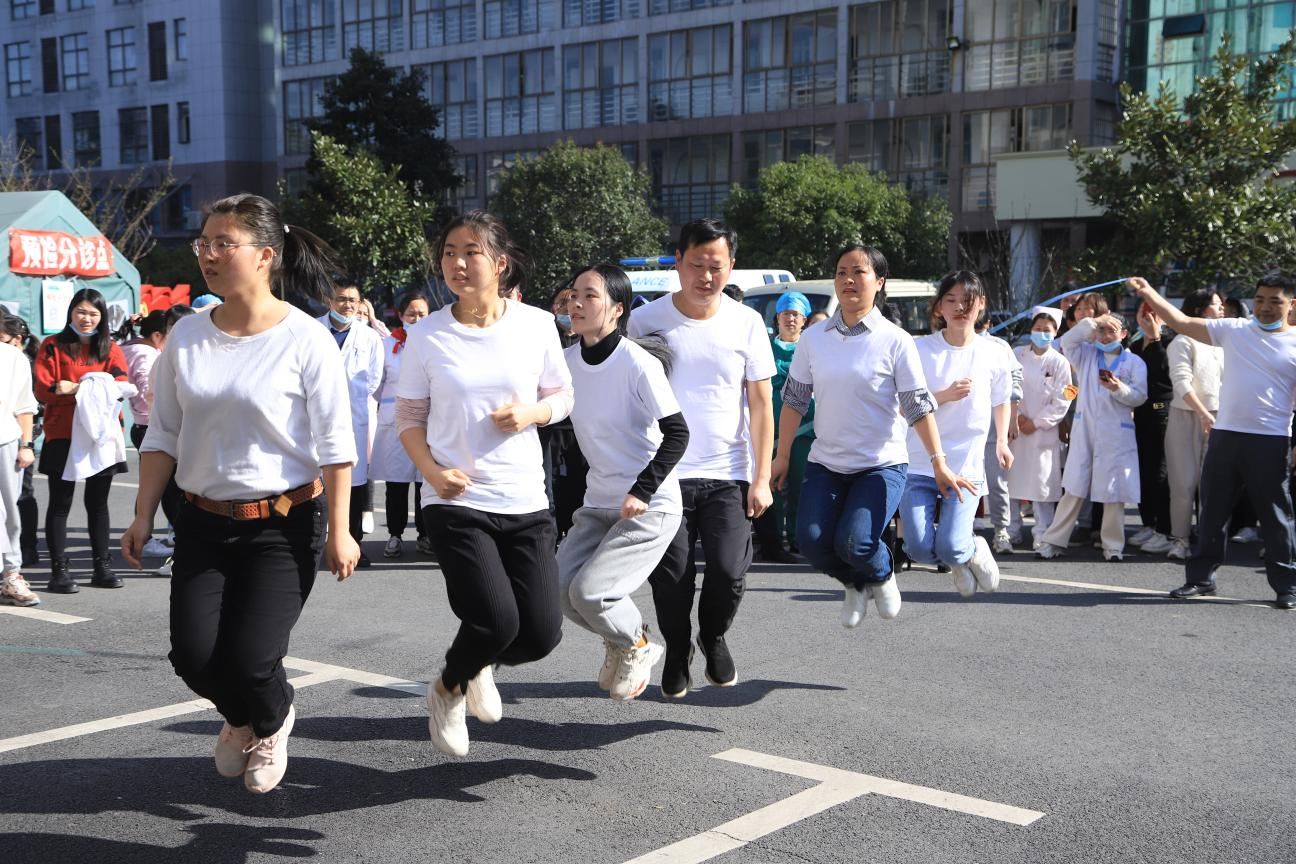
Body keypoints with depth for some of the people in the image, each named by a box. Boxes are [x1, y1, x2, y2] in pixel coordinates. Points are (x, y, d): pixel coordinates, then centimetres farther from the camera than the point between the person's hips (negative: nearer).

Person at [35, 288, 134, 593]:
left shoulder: (110, 348, 11)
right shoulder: (53, 346, 4)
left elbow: (121, 384, -3)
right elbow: (42, 388, -6)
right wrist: (71, 389, -23)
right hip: (62, 436, -3)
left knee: (98, 502, 9)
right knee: (60, 503, 0)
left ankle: (102, 567, 16)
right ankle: (59, 570, 3)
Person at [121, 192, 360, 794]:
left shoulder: (306, 340, -11)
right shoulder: (187, 336, 2)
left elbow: (335, 446, -9)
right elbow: (162, 435, 9)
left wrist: (339, 531, -10)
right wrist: (143, 515, 6)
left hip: (283, 523, -4)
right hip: (204, 522, 4)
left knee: (249, 660, -10)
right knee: (194, 656, -4)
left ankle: (272, 723, 29)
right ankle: (240, 718, 33)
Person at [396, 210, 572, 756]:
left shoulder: (536, 324, 0)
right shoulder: (427, 335, -2)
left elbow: (562, 396, 11)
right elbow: (409, 418, 5)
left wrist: (530, 413, -11)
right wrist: (432, 471, -12)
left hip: (525, 501, 2)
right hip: (456, 502, -2)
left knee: (542, 633, -1)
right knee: (497, 622, -17)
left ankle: (479, 664, 36)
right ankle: (448, 689, 18)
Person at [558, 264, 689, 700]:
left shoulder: (639, 363, -18)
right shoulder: (567, 361, 1)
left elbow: (677, 434, -18)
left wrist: (641, 491, -22)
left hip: (651, 506, -7)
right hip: (599, 502, 7)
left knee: (589, 591, -16)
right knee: (559, 586, -2)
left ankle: (636, 646, 16)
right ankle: (621, 639, 25)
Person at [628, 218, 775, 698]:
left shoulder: (747, 322, 3)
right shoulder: (646, 319, 0)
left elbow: (761, 404, 5)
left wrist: (761, 478, -1)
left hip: (729, 476, 1)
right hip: (664, 473, 0)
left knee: (729, 571, -8)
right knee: (671, 576, 0)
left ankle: (714, 637, 24)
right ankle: (677, 653, 29)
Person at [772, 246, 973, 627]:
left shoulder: (895, 341, -6)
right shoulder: (813, 338, 3)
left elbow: (919, 406, -7)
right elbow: (794, 400, 9)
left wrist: (939, 463, -12)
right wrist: (782, 456, 7)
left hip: (882, 464, -3)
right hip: (826, 463, 4)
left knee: (853, 543, -20)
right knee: (811, 539, -13)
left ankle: (882, 576, 18)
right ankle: (856, 585, 20)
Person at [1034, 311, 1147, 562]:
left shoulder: (1134, 362, 8)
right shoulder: (1086, 354, 14)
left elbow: (1139, 396, 0)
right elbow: (1067, 341, -4)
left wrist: (1118, 388, -18)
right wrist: (1093, 322, -8)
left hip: (1117, 434, -1)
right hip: (1084, 430, 1)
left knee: (1113, 491, 0)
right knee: (1073, 489, 2)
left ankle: (1113, 545, 10)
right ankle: (1053, 541, 5)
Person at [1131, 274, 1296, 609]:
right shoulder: (1234, 330, 7)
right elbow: (1181, 322, 6)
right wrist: (1149, 294, -2)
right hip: (1225, 434, 3)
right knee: (1213, 509, 10)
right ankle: (1201, 576, 21)